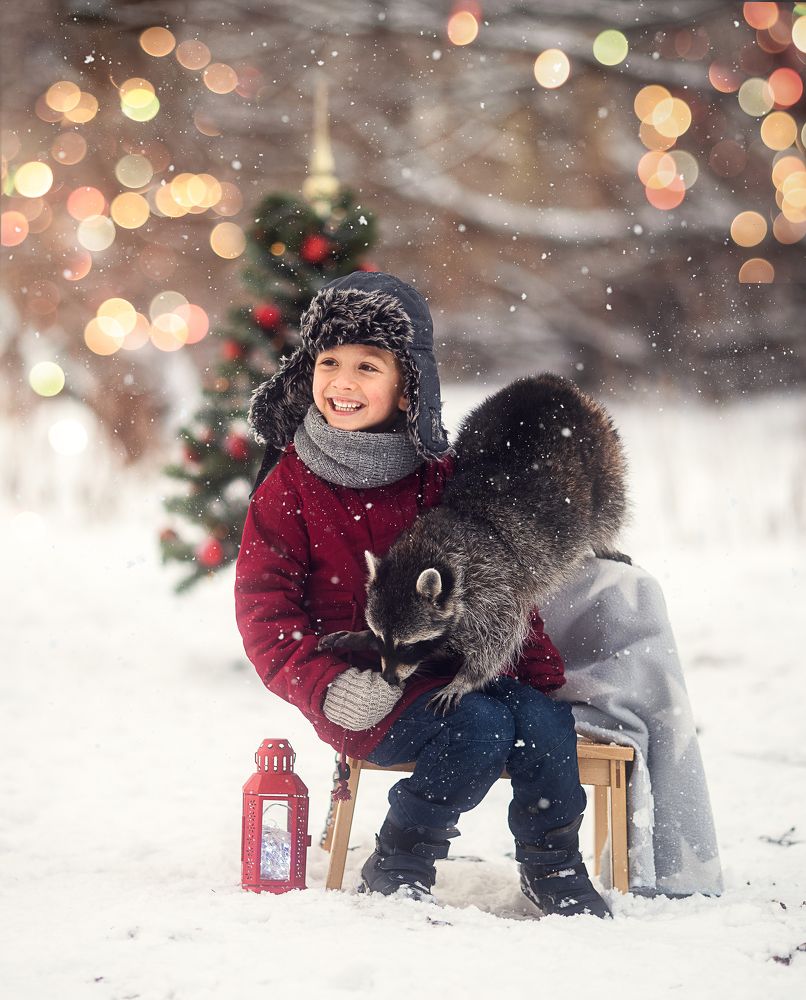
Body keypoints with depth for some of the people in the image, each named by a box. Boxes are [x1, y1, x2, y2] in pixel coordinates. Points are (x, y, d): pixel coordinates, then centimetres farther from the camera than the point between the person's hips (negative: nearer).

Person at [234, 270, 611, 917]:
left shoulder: (441, 478, 7)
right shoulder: (287, 490, -3)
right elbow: (264, 614, -5)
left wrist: (537, 664, 1)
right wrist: (328, 687, -19)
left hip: (456, 664, 4)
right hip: (366, 695, -4)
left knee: (545, 719, -20)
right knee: (480, 729, -27)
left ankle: (554, 869, 2)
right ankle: (397, 870, -8)